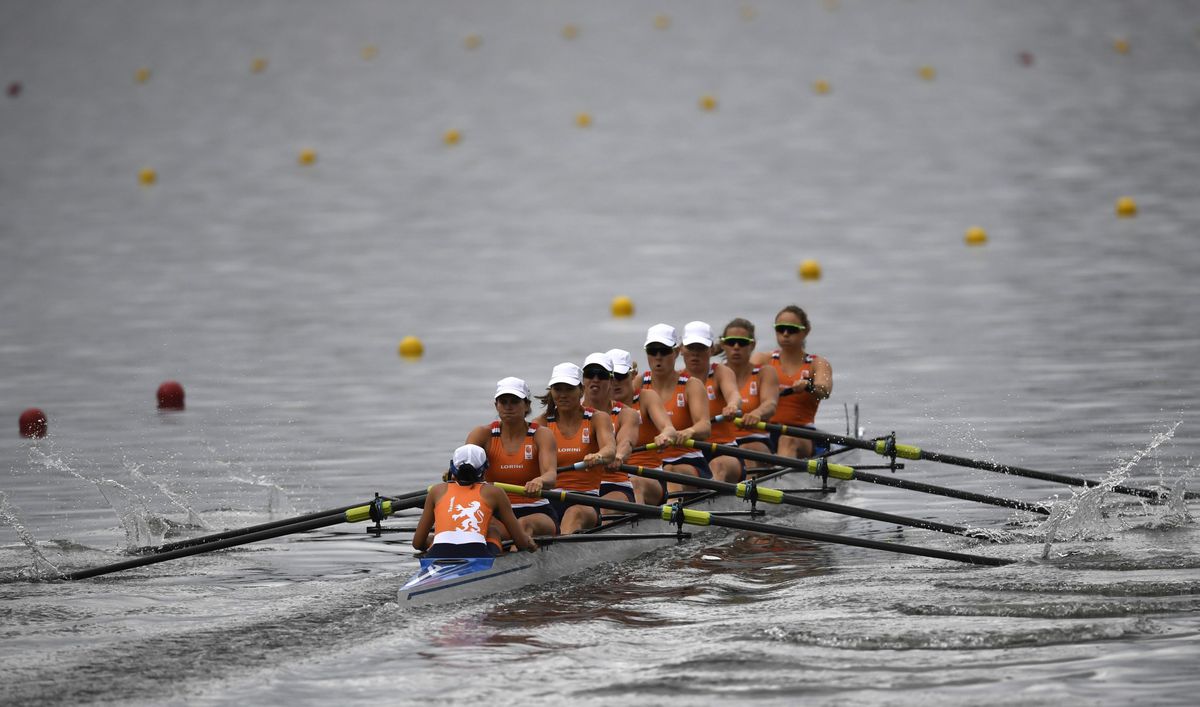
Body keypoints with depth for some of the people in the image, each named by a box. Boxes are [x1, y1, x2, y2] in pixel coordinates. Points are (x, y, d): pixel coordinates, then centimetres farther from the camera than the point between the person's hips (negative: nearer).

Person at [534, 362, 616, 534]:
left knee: (575, 513, -39)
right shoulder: (542, 423, 12)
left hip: (587, 500, -5)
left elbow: (610, 449, -13)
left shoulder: (597, 419, 7)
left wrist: (598, 456, -40)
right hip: (550, 499, 5)